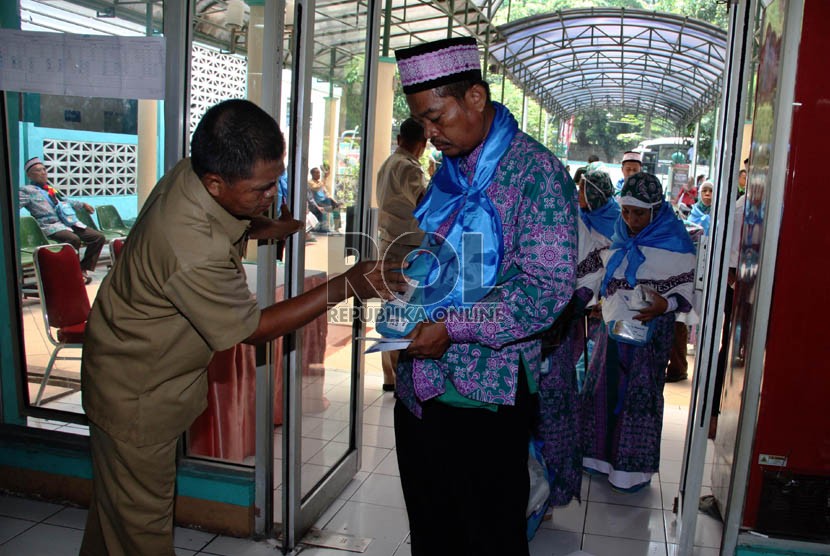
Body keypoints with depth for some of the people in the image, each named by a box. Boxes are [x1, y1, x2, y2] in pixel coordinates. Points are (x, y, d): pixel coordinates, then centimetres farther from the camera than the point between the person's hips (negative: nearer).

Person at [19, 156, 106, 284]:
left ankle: (83, 269, 2)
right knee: (74, 239, -37)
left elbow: (66, 201, 42)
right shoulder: (27, 190, 5)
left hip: (70, 223, 8)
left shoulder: (51, 188, 26)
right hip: (51, 226, -8)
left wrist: (83, 205, 45)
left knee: (99, 237, -4)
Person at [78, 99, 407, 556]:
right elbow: (252, 329, -24)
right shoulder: (194, 253, -38)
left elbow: (233, 223, 12)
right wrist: (344, 286, -26)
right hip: (137, 396, -8)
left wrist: (267, 227, -8)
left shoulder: (191, 175, -13)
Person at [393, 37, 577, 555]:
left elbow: (549, 286, -19)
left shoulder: (535, 171, -12)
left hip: (484, 395, -7)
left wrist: (453, 327, -22)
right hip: (420, 386, 8)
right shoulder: (450, 172, 13)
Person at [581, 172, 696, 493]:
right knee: (604, 388, 11)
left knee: (639, 394, 1)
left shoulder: (674, 245, -12)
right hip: (615, 325, 6)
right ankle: (601, 454, 27)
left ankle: (634, 467, 15)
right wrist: (603, 303, 15)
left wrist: (664, 305, -27)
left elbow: (688, 291, -10)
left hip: (649, 331, -6)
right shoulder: (622, 238, 7)